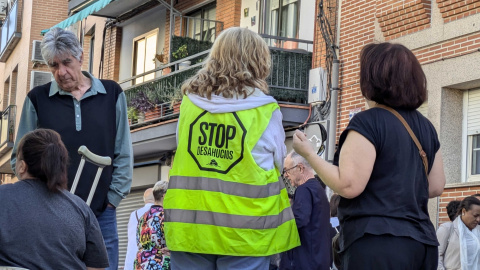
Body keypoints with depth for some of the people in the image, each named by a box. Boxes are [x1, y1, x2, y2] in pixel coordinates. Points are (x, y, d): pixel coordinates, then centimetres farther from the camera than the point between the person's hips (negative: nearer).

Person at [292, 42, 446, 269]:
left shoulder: (368, 122, -11)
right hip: (422, 241, 8)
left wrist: (308, 153, -5)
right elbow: (436, 187, 16)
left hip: (377, 243, -8)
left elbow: (349, 185, -16)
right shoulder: (426, 127, 12)